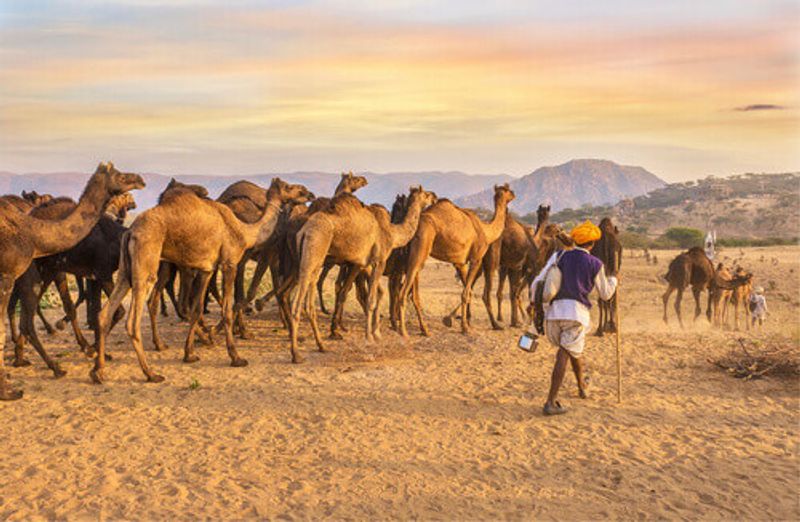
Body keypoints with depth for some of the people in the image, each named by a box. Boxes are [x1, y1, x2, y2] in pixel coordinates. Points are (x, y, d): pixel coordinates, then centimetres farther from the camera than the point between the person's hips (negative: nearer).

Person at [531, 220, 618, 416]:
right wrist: (613, 279, 34)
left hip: (553, 310, 4)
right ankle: (551, 402, -12)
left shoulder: (559, 256, 10)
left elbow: (538, 281, 4)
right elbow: (605, 294, 16)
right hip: (577, 311, -4)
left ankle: (582, 386, 43)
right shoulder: (595, 264, 5)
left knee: (571, 349, 24)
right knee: (565, 353, -5)